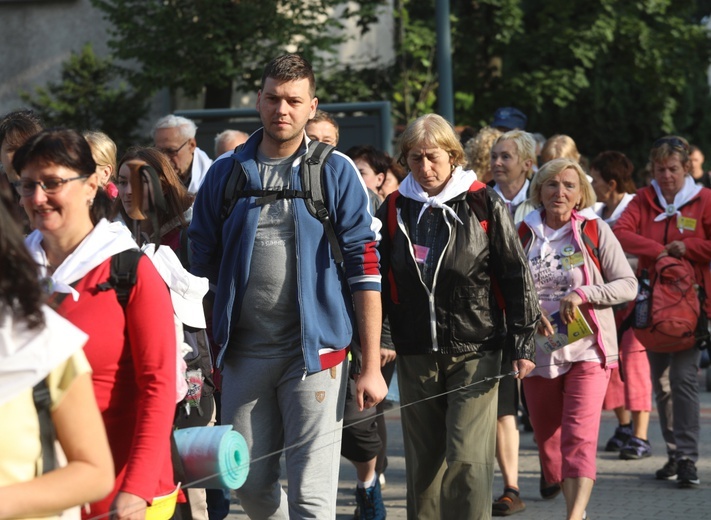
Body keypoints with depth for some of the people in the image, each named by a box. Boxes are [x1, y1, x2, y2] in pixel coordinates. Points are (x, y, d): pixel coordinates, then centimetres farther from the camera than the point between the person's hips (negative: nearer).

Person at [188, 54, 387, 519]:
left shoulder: (337, 173, 0)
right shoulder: (226, 173, 8)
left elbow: (365, 270, -2)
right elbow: (201, 264, 13)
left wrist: (372, 365, -7)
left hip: (314, 351, -3)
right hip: (245, 352, 3)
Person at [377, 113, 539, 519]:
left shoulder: (483, 205, -2)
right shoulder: (395, 209, 7)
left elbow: (517, 277, 0)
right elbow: (378, 279, 12)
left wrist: (522, 344, -4)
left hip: (475, 353, -3)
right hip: (416, 354, 3)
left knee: (467, 459, -10)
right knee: (423, 462, 7)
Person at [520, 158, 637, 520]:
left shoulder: (595, 231, -2)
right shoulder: (523, 234, 4)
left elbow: (628, 285, -4)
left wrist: (582, 294, -18)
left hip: (587, 351, -4)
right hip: (538, 352, 4)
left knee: (579, 437, -16)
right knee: (547, 438, 12)